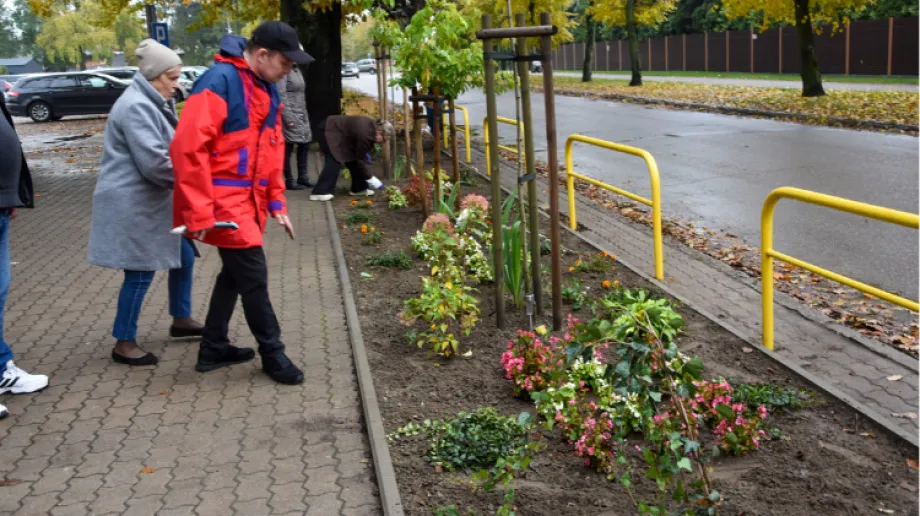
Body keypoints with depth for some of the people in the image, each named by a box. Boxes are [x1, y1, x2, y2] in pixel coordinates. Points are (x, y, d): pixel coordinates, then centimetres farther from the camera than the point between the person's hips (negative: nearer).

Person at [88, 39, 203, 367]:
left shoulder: (149, 104, 15)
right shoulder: (136, 107, -18)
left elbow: (165, 150, 22)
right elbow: (153, 162, -26)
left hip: (151, 203, 11)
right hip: (132, 206, -11)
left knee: (183, 256, 18)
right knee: (140, 273, -3)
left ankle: (181, 320, 34)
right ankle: (124, 343, 9)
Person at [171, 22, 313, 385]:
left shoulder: (267, 90, 10)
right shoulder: (219, 81, -18)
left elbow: (272, 150, 18)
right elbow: (188, 147, -23)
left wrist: (276, 203, 12)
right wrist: (199, 211, -24)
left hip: (248, 199, 9)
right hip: (223, 200, -9)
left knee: (235, 273, 16)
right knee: (253, 276, -2)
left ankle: (213, 349, 30)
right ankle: (272, 354, 13)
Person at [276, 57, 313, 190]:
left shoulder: (296, 69, 15)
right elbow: (280, 95, -20)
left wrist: (304, 112, 16)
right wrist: (287, 116, -22)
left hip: (301, 114, 9)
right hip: (290, 115, -9)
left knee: (303, 144, 11)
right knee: (289, 147, -2)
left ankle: (303, 177, 19)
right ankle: (289, 180, 5)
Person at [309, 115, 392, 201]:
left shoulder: (373, 126, -2)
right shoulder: (365, 134, -28)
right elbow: (360, 160, -20)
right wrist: (370, 178, -16)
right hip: (329, 131, -10)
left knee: (352, 159, 6)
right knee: (335, 161, -18)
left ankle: (359, 188, 14)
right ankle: (319, 193, -21)